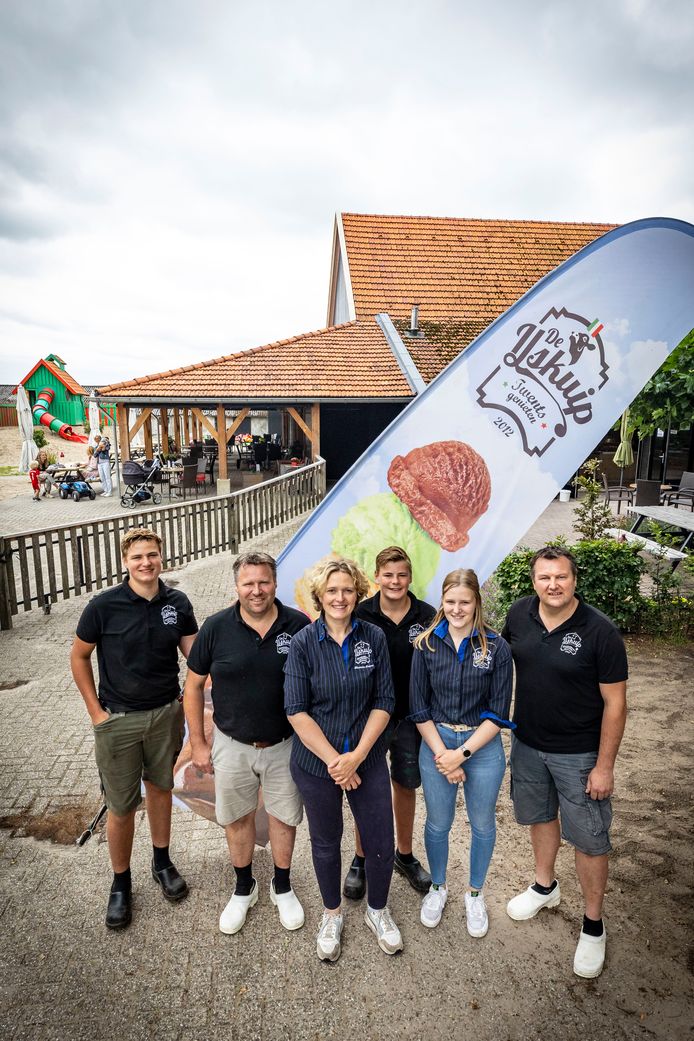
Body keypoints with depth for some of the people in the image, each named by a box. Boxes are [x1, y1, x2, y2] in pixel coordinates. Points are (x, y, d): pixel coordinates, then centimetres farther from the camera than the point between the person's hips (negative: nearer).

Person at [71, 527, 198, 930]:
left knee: (160, 788, 19)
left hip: (166, 714, 2)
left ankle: (162, 862, 42)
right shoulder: (104, 606, -14)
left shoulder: (177, 603, -7)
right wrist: (96, 711, -3)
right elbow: (79, 656, -2)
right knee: (121, 807, 9)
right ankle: (121, 884, 32)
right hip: (118, 720, -2)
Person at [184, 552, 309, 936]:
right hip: (232, 745, 1)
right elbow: (193, 685, -2)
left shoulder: (298, 626, -14)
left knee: (284, 816, 15)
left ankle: (282, 886, 41)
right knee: (237, 817, 17)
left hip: (284, 745, 0)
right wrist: (198, 743, -1)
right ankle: (243, 888, 42)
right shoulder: (216, 627, -12)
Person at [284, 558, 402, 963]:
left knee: (382, 844, 9)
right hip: (316, 762, -1)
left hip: (368, 759, 1)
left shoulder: (375, 637, -7)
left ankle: (377, 910, 40)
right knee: (326, 842, 17)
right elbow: (296, 710, -11)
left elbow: (383, 702, -5)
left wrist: (357, 756, -13)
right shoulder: (304, 642, -11)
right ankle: (332, 914, 44)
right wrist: (333, 759, -15)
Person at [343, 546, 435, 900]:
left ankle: (404, 855, 40)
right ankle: (361, 860, 35)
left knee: (406, 787, 18)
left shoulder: (427, 616, -8)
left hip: (412, 718, 1)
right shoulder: (361, 615, -11)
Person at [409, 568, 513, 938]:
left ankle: (475, 893, 43)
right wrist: (441, 754, -11)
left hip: (483, 747, -1)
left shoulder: (496, 647, -11)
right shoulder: (427, 644, -7)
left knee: (482, 824, 17)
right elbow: (419, 707, -3)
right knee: (437, 823, 16)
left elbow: (498, 713, -9)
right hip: (436, 744, 1)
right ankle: (438, 887, 43)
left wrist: (462, 753, -14)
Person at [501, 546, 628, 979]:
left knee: (589, 840, 8)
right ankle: (545, 885, 48)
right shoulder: (519, 614, -8)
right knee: (540, 816, 24)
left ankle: (593, 926, 31)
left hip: (579, 754, -4)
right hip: (527, 744, 5)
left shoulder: (600, 631, -21)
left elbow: (615, 703, -16)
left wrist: (604, 766, -13)